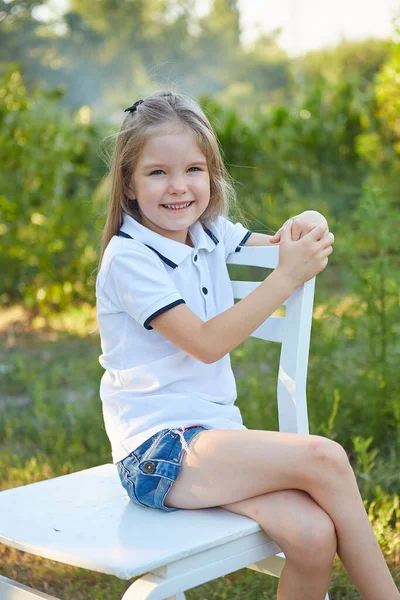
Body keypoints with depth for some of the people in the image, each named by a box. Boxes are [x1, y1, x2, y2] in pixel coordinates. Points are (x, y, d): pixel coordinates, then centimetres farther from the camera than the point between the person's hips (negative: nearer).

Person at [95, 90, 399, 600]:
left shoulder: (210, 233, 10)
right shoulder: (128, 258, -10)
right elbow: (207, 342, -17)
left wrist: (307, 227, -4)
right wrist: (288, 277, -19)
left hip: (214, 436, 6)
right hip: (157, 449, -6)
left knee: (313, 535, -20)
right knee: (325, 458, -24)